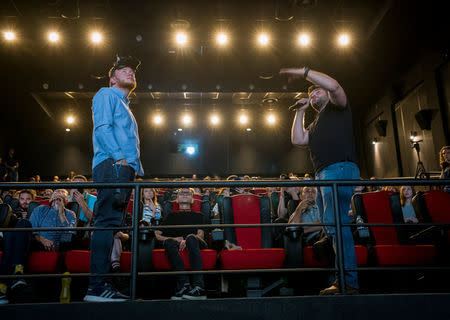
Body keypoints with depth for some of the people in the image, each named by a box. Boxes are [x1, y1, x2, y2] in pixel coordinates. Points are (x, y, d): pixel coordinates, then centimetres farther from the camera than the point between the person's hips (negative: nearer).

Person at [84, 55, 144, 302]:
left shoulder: (125, 108, 34)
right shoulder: (106, 94, 8)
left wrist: (137, 169, 18)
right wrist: (118, 157, -20)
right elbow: (102, 127, -9)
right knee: (107, 222, -16)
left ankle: (101, 284, 6)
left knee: (110, 224, 4)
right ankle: (97, 286, -16)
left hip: (125, 170, 9)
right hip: (112, 165, -9)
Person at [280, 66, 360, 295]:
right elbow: (298, 140, 18)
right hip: (325, 173, 9)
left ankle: (348, 282, -18)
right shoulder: (316, 123, 31)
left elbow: (334, 85, -12)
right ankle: (347, 281, 9)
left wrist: (303, 72, -6)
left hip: (340, 167, -9)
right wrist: (300, 112, 21)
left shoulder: (336, 106, 9)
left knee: (334, 222, -19)